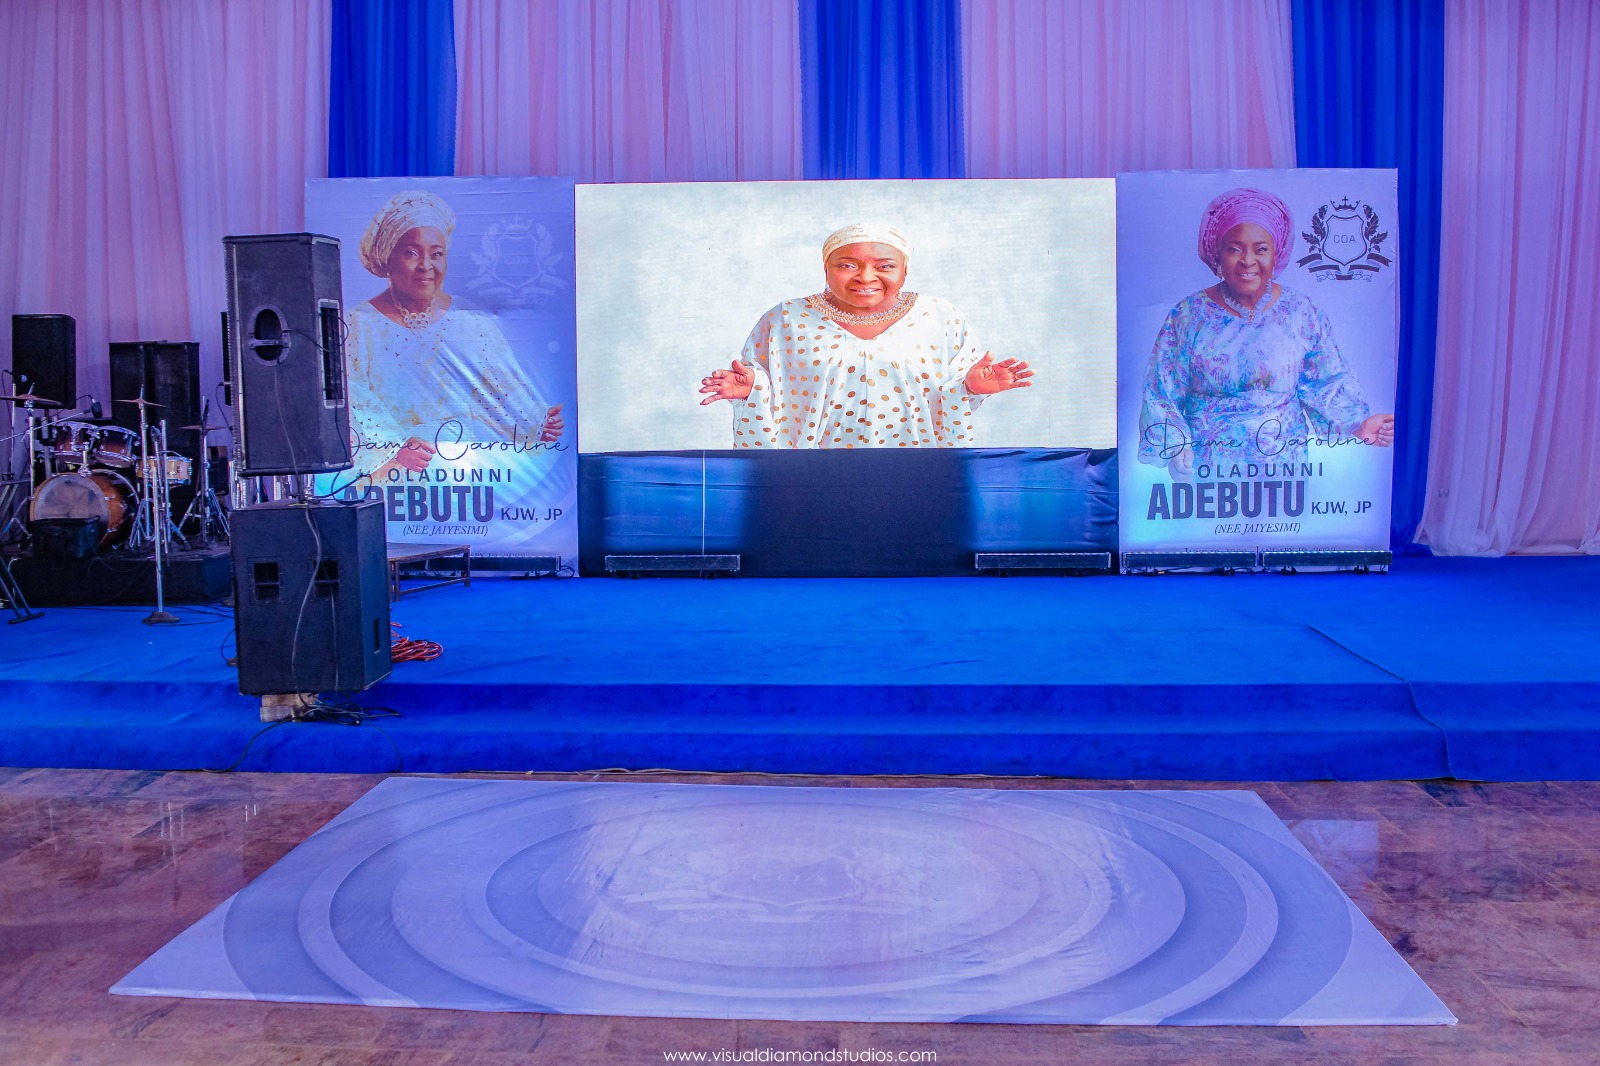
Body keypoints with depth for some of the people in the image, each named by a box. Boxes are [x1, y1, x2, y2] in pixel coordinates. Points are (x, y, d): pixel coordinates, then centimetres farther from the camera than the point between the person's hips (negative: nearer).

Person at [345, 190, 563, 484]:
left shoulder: (473, 323, 11)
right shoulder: (358, 327, 4)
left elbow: (510, 398, 9)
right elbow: (350, 419, -4)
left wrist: (540, 425, -8)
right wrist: (392, 452, -20)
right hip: (399, 480, -2)